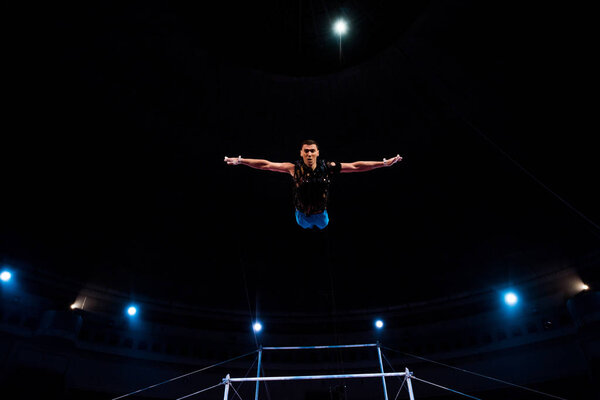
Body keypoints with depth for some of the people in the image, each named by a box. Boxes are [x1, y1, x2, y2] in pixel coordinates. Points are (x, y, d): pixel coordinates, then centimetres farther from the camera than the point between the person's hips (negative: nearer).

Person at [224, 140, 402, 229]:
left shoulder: (328, 167, -20)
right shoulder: (295, 168, -22)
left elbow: (355, 166, -17)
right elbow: (266, 165, -21)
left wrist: (384, 163, -19)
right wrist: (239, 161, -25)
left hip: (321, 214, 1)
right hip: (302, 214, -1)